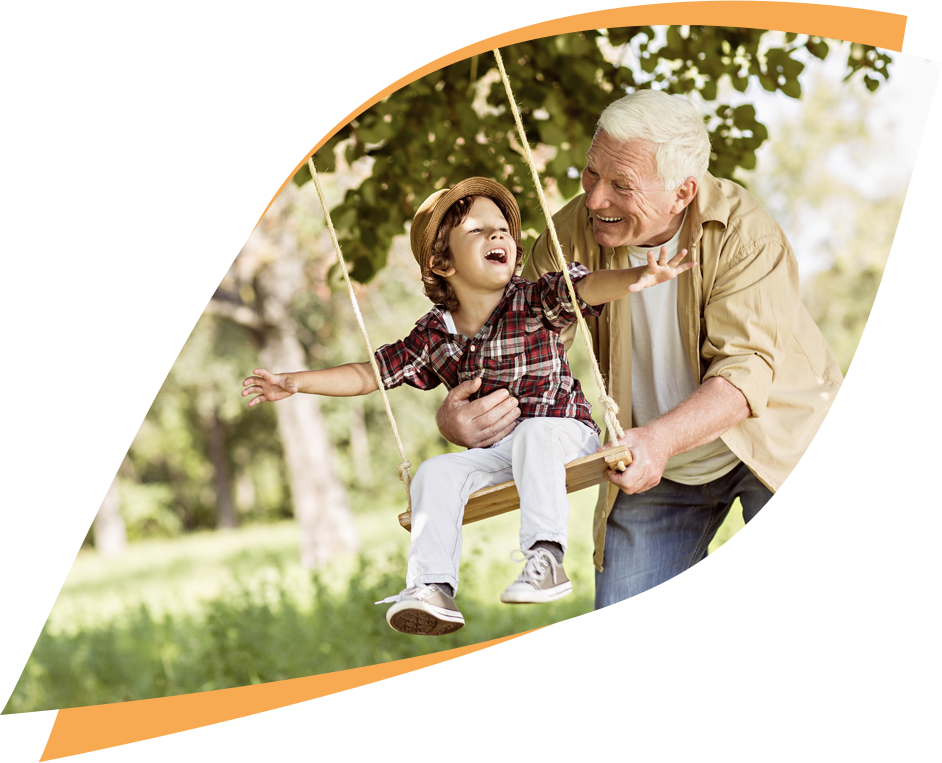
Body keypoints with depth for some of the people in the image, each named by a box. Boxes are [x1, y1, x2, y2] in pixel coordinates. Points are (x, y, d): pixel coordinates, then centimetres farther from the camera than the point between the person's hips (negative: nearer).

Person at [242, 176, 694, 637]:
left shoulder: (533, 304, -6)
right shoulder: (433, 337, 4)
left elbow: (586, 288, -24)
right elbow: (369, 374, 9)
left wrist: (634, 278, -46)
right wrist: (296, 383, 1)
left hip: (564, 432, -4)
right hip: (497, 453, 4)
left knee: (533, 433, -36)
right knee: (435, 473, -20)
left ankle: (545, 558, -39)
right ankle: (431, 587, -24)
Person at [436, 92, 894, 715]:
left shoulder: (744, 232, -28)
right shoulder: (574, 233, -17)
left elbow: (746, 370, -35)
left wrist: (662, 438, -52)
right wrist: (457, 414, -34)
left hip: (774, 434, -4)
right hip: (656, 457, 4)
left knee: (815, 604, -18)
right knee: (630, 620, 2)